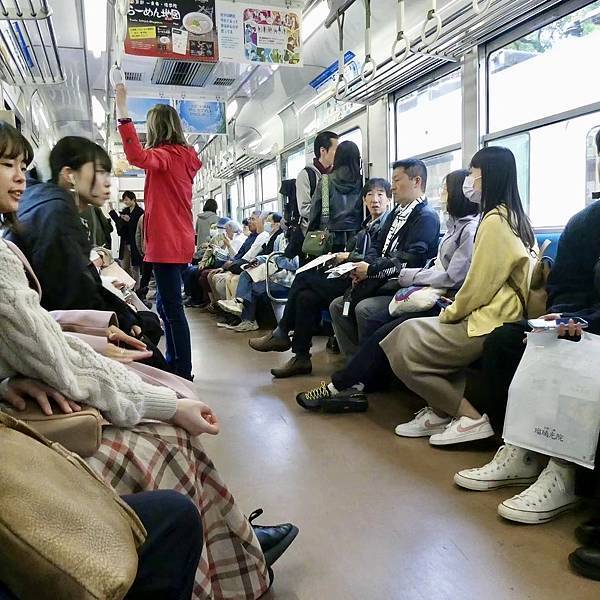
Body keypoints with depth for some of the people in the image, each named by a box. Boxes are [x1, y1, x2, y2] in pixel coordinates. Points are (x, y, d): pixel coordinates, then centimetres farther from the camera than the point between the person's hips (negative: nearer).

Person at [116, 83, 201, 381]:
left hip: (166, 243, -9)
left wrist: (122, 111, -31)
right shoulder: (185, 156, 15)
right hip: (180, 242, 9)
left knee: (173, 309, -8)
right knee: (166, 305, 17)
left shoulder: (166, 155, -10)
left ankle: (183, 373, -5)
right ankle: (173, 364, 24)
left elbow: (137, 156, -32)